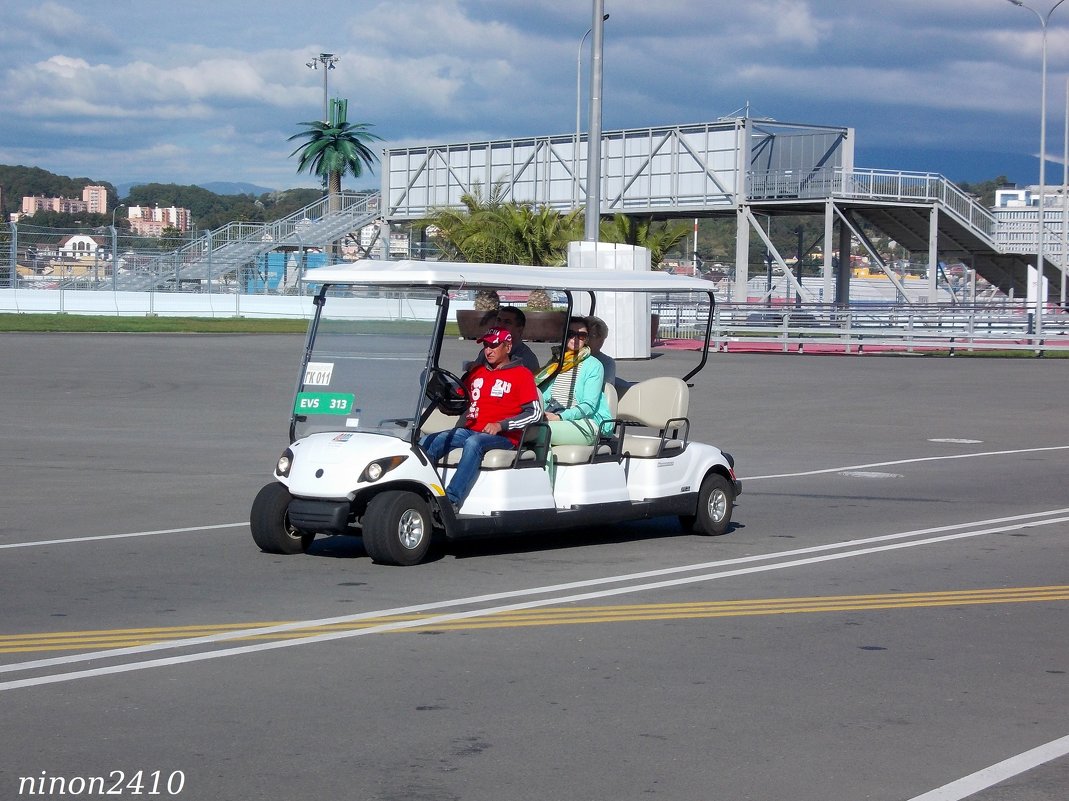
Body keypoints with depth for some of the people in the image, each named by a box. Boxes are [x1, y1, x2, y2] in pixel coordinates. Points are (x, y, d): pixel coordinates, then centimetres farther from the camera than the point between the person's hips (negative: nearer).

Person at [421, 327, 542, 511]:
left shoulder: (521, 374, 4)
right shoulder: (476, 371, 22)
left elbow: (535, 413, -4)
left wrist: (501, 425, -14)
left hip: (503, 436, -6)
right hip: (470, 431, 6)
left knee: (474, 442, -38)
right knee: (427, 443, -17)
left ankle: (451, 501, -45)